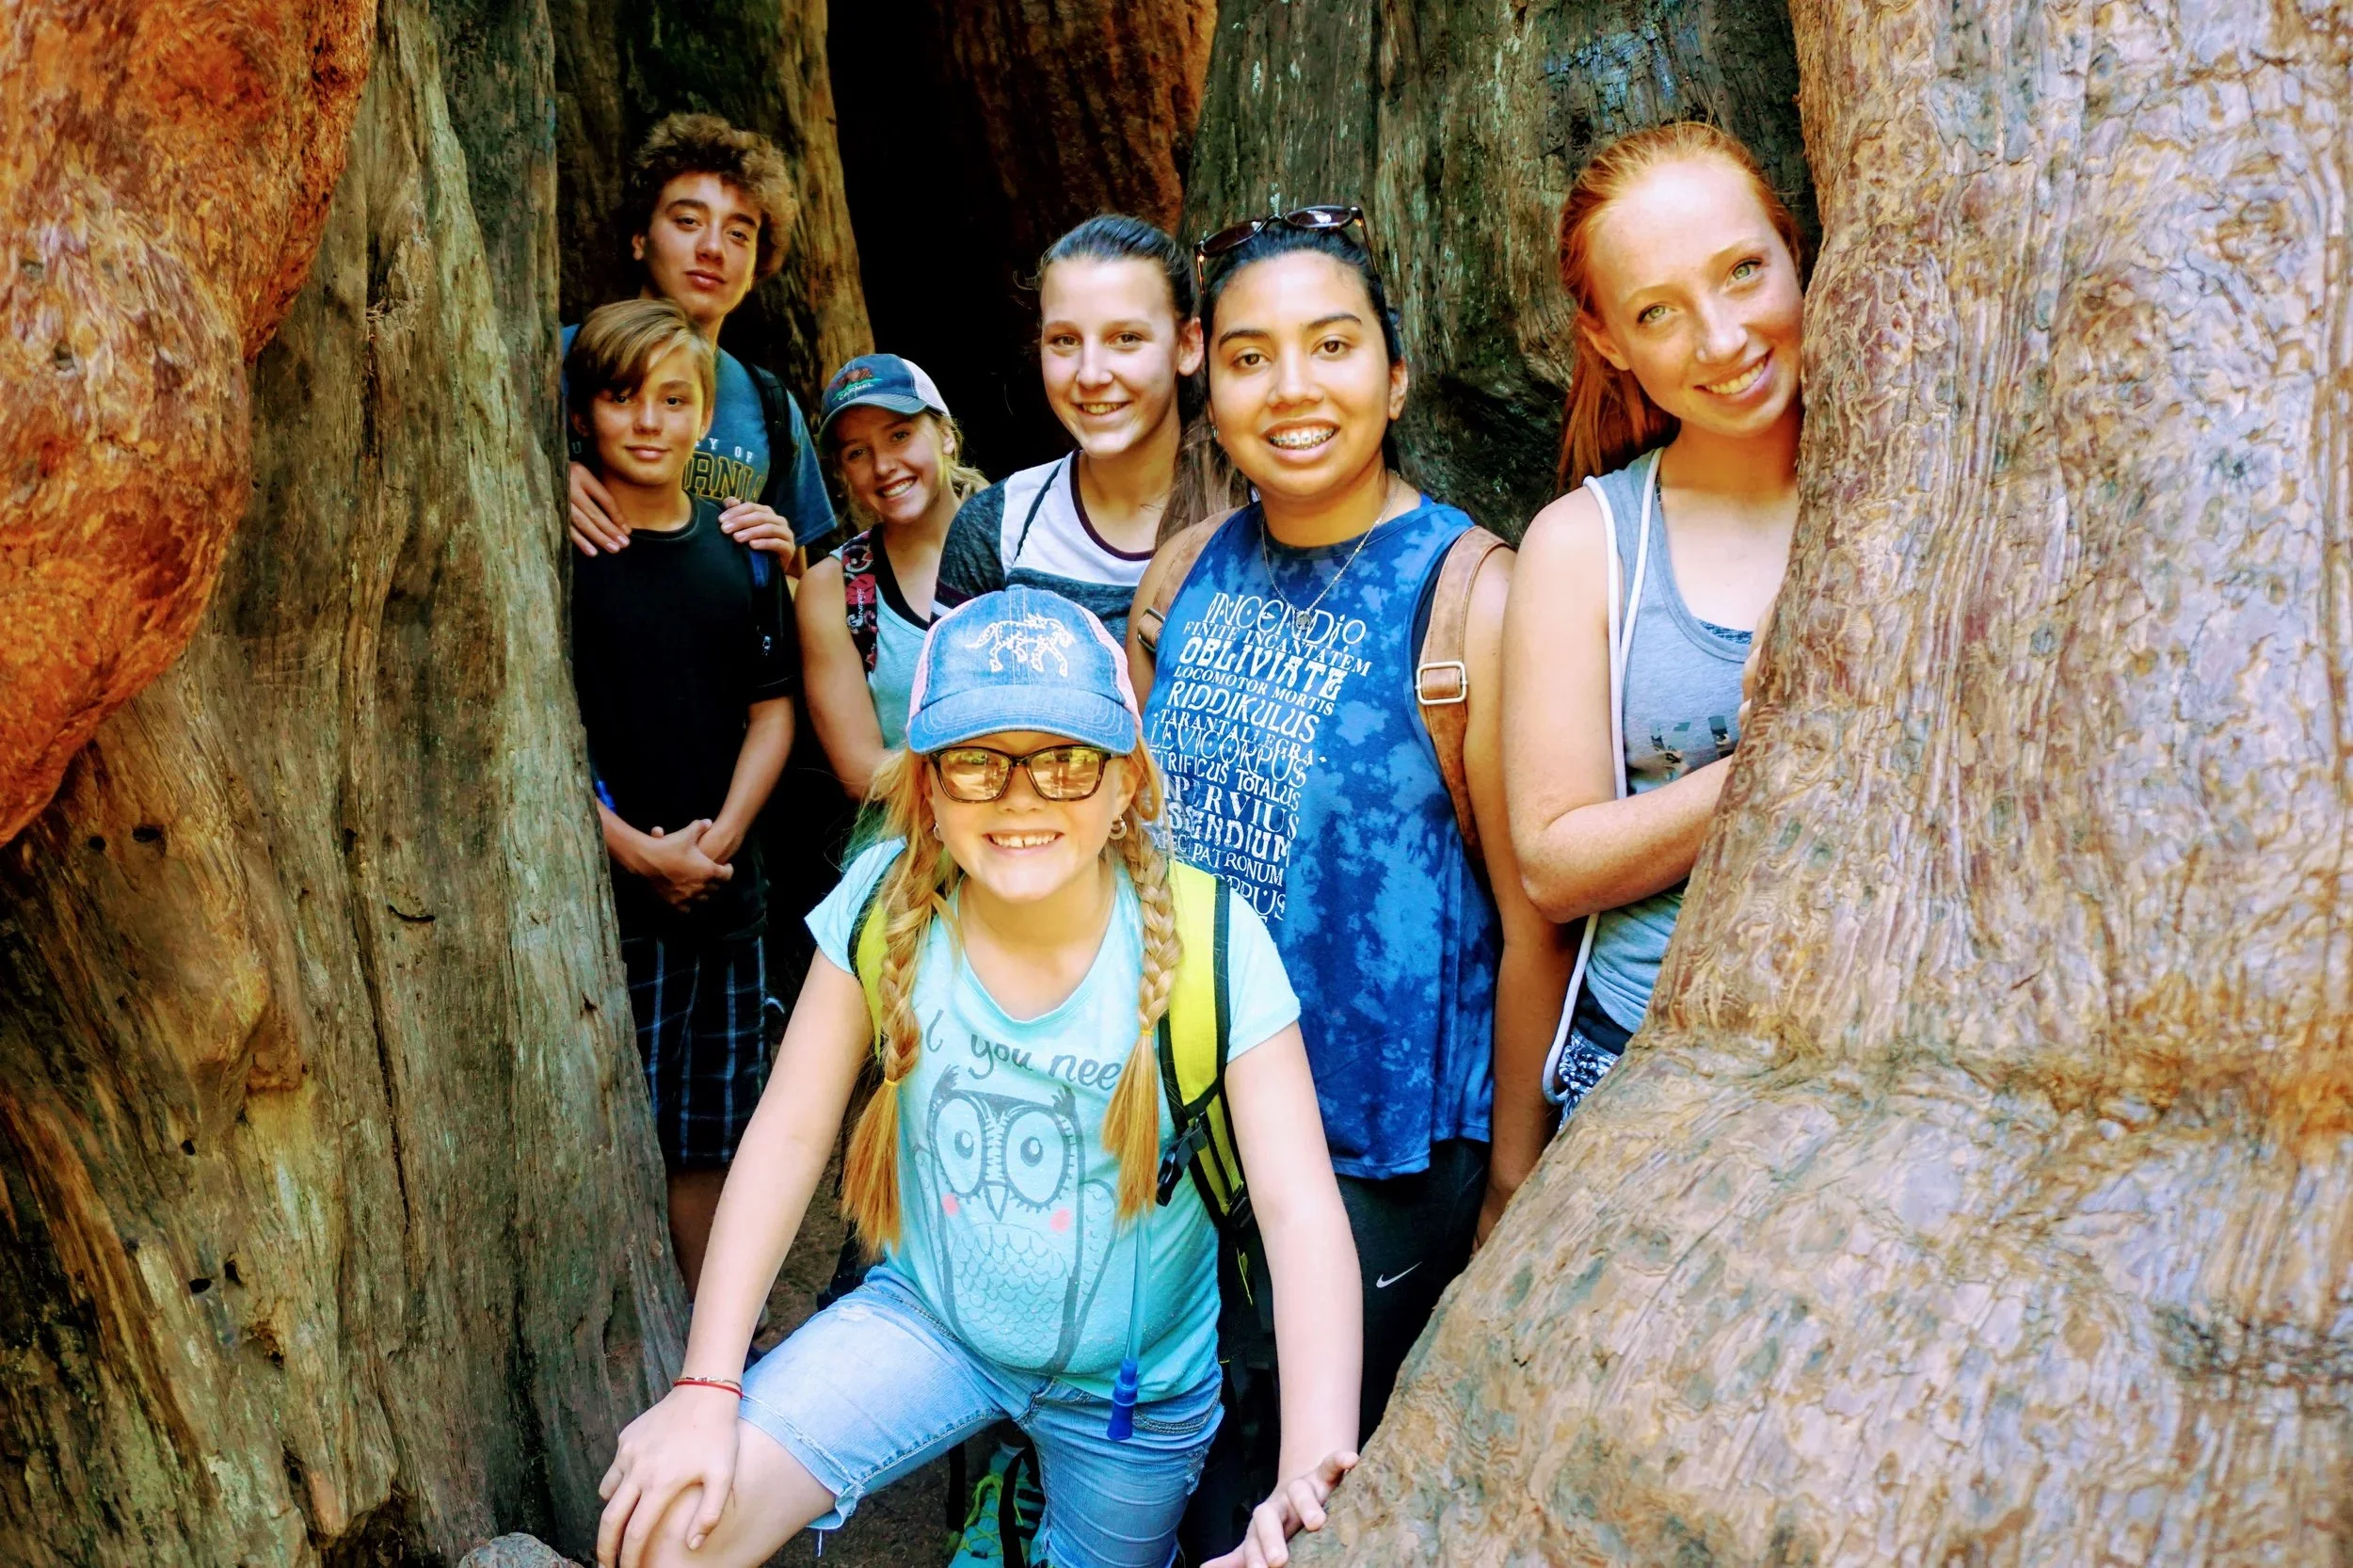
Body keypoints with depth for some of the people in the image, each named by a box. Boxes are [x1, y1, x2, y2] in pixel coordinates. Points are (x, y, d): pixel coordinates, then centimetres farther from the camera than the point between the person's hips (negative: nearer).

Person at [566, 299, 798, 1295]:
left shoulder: (736, 551, 10)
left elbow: (772, 713, 10)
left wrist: (719, 838, -5)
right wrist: (633, 847, -13)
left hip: (725, 888, 5)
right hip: (602, 892, -4)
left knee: (710, 1138, 13)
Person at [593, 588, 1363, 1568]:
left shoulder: (1210, 942, -24)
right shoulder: (884, 904, -17)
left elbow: (1301, 1208, -27)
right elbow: (788, 1131, -11)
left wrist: (1316, 1471, -38)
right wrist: (706, 1389, -15)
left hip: (1133, 1375, -1)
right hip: (926, 1314, 1)